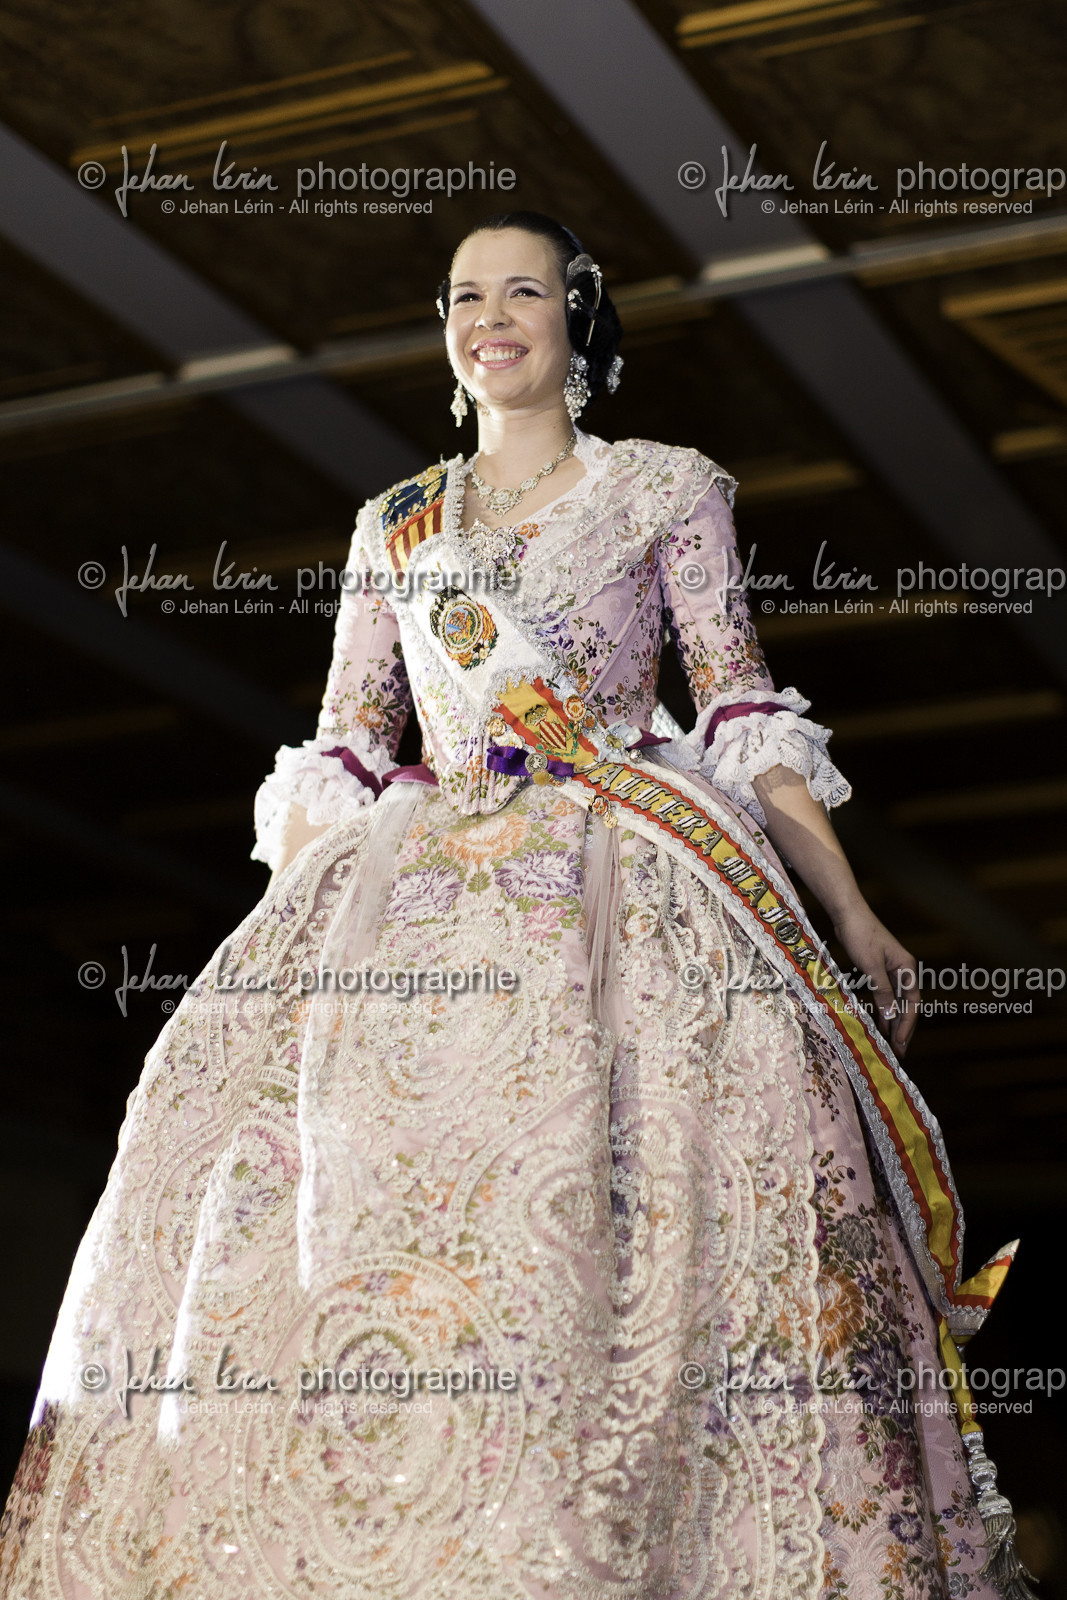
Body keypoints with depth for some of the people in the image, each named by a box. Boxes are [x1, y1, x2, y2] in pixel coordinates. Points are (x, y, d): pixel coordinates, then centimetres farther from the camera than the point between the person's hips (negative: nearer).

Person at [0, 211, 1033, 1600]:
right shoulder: (396, 527, 22)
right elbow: (340, 752, 19)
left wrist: (854, 915, -1)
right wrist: (271, 934, 7)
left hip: (622, 868, -2)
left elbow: (747, 716, 8)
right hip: (422, 881, 3)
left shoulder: (664, 492, 14)